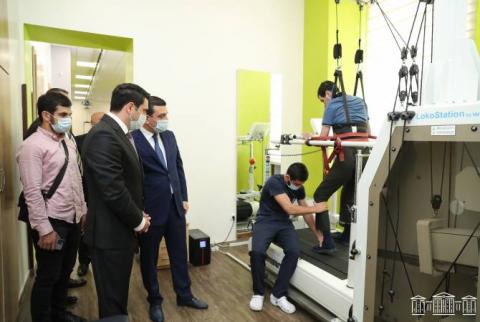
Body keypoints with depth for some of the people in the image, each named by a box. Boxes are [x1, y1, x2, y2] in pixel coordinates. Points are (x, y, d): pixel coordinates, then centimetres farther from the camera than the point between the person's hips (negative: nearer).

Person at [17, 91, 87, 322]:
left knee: (64, 271, 21)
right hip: (52, 222, -8)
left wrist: (83, 209, 13)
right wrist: (45, 229, -19)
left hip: (72, 219, 8)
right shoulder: (33, 146, -14)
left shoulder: (68, 142, 10)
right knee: (47, 277, 8)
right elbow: (32, 192, -18)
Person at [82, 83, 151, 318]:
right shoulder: (103, 135, -22)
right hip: (110, 234, -9)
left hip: (121, 230, 10)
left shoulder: (118, 133, 10)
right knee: (112, 300, 9)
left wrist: (139, 214, 5)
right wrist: (138, 220, -13)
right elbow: (113, 190, -26)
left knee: (119, 295, 24)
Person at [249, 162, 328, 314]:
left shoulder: (299, 187, 1)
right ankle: (258, 292, -7)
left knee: (294, 252, -26)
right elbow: (290, 209, -28)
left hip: (284, 223, 5)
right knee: (257, 251, -33)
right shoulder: (274, 182, -22)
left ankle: (278, 294, -9)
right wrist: (315, 208, -17)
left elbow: (305, 210, 15)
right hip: (265, 221, -4)